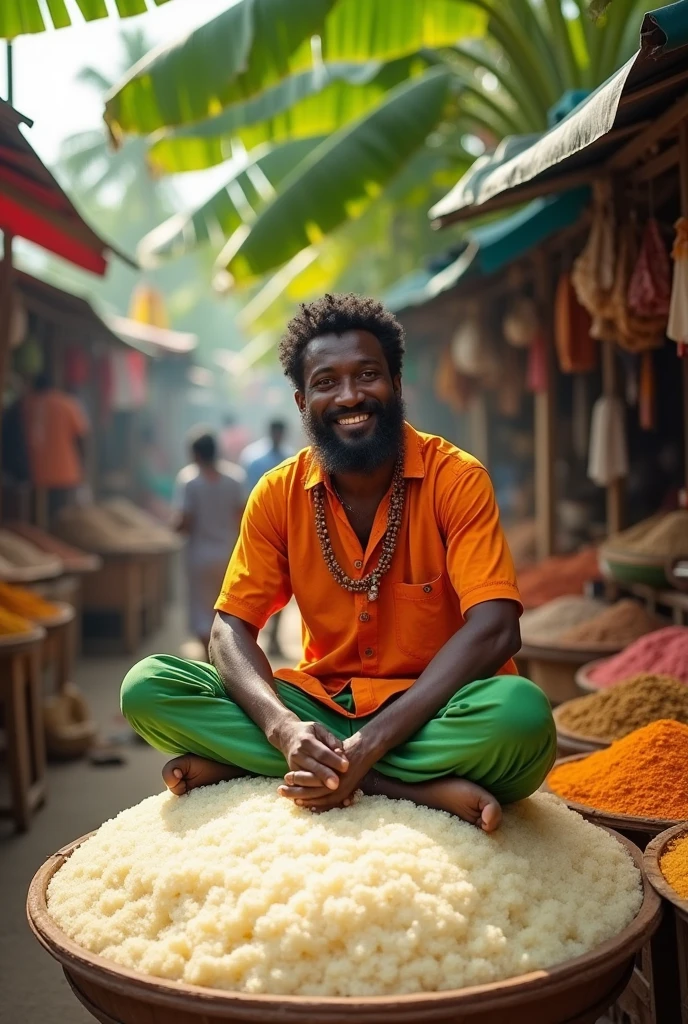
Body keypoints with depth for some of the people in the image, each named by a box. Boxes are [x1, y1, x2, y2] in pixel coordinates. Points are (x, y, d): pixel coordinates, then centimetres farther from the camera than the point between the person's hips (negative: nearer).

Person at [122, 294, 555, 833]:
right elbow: (231, 627, -4)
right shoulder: (279, 493, 0)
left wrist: (370, 745, -30)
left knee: (521, 714, -36)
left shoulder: (455, 478, -10)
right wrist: (284, 728, -26)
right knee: (146, 687, -18)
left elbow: (494, 629, -21)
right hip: (320, 703, 4)